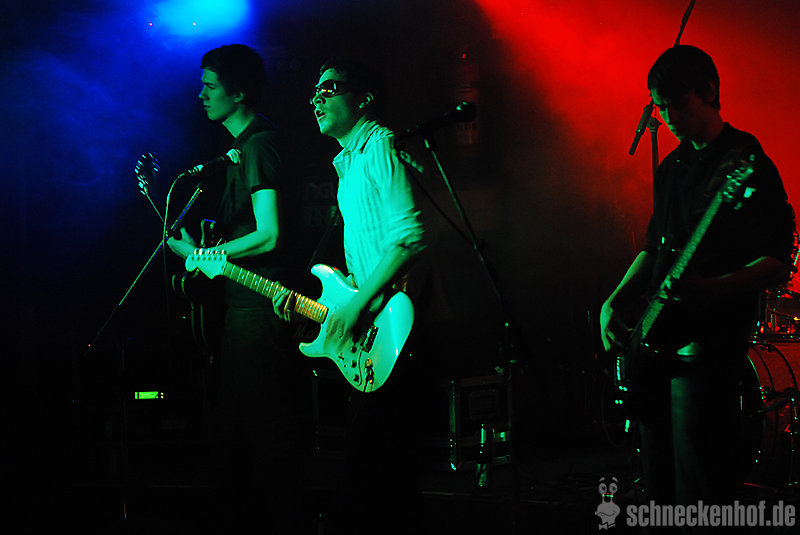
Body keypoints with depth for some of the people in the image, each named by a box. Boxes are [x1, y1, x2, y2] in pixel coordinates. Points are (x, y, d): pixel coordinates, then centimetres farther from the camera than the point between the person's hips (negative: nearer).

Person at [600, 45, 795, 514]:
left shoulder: (747, 166, -9)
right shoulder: (673, 167, 15)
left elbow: (778, 263, -14)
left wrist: (706, 289, -28)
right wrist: (615, 301, 10)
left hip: (709, 345, -8)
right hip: (657, 341, 8)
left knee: (700, 492, -9)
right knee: (660, 486, 14)